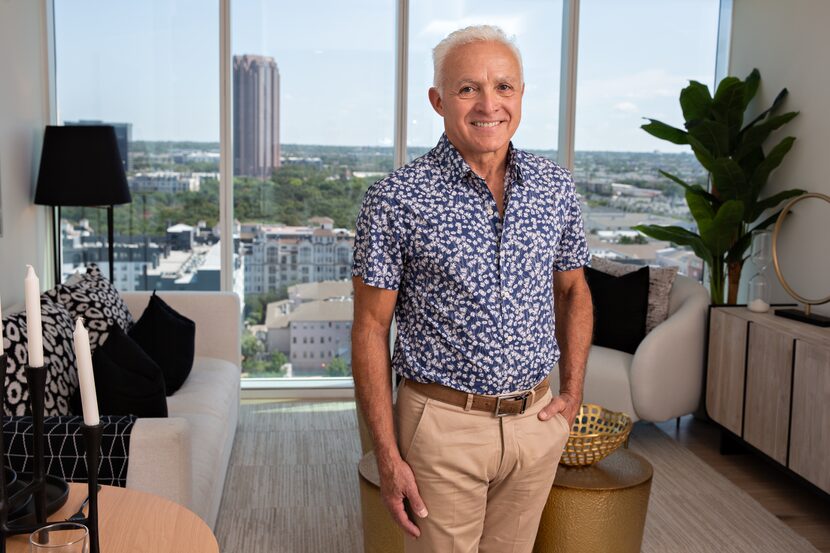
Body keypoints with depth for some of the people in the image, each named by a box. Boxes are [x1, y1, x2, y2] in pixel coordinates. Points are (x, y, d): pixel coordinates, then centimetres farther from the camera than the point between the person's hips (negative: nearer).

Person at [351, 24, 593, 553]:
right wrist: (388, 456, -10)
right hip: (444, 425, -4)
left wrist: (573, 393, 8)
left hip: (537, 424, 4)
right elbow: (371, 330, -9)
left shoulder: (555, 186, 2)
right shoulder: (396, 198, -12)